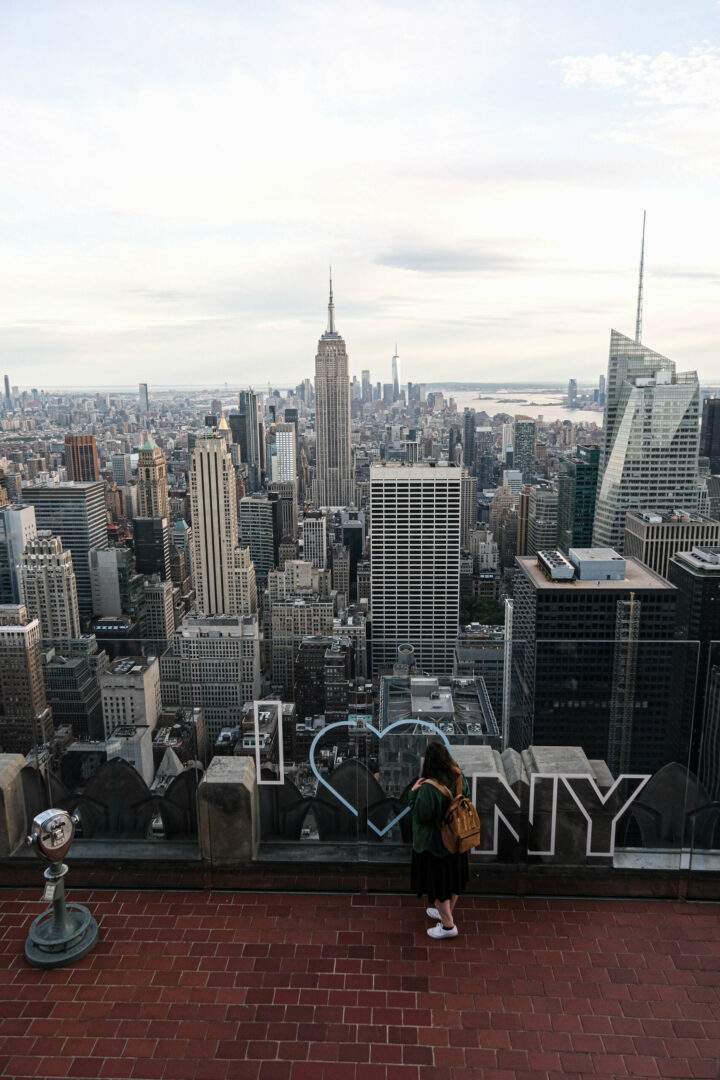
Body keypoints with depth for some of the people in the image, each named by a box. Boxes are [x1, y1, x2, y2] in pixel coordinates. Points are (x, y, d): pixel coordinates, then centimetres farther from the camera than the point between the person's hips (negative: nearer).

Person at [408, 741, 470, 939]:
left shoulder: (429, 788, -32)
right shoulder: (459, 778, -12)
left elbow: (420, 816, -23)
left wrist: (414, 792, -17)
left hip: (434, 843, -6)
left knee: (437, 881, 13)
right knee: (453, 878, 24)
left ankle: (448, 925, 26)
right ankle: (447, 912, 45)